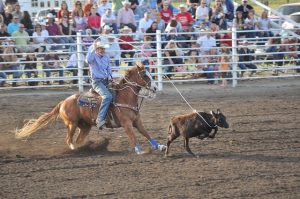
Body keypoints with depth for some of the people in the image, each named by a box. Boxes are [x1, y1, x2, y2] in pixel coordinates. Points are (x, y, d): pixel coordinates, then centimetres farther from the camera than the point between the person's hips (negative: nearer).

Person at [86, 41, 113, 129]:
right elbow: (88, 59, -30)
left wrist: (110, 77, 6)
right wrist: (93, 49, -36)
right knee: (107, 96, -30)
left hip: (106, 81, 9)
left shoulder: (106, 57, 15)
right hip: (97, 81, -9)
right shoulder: (93, 56, -6)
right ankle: (100, 119, -35)